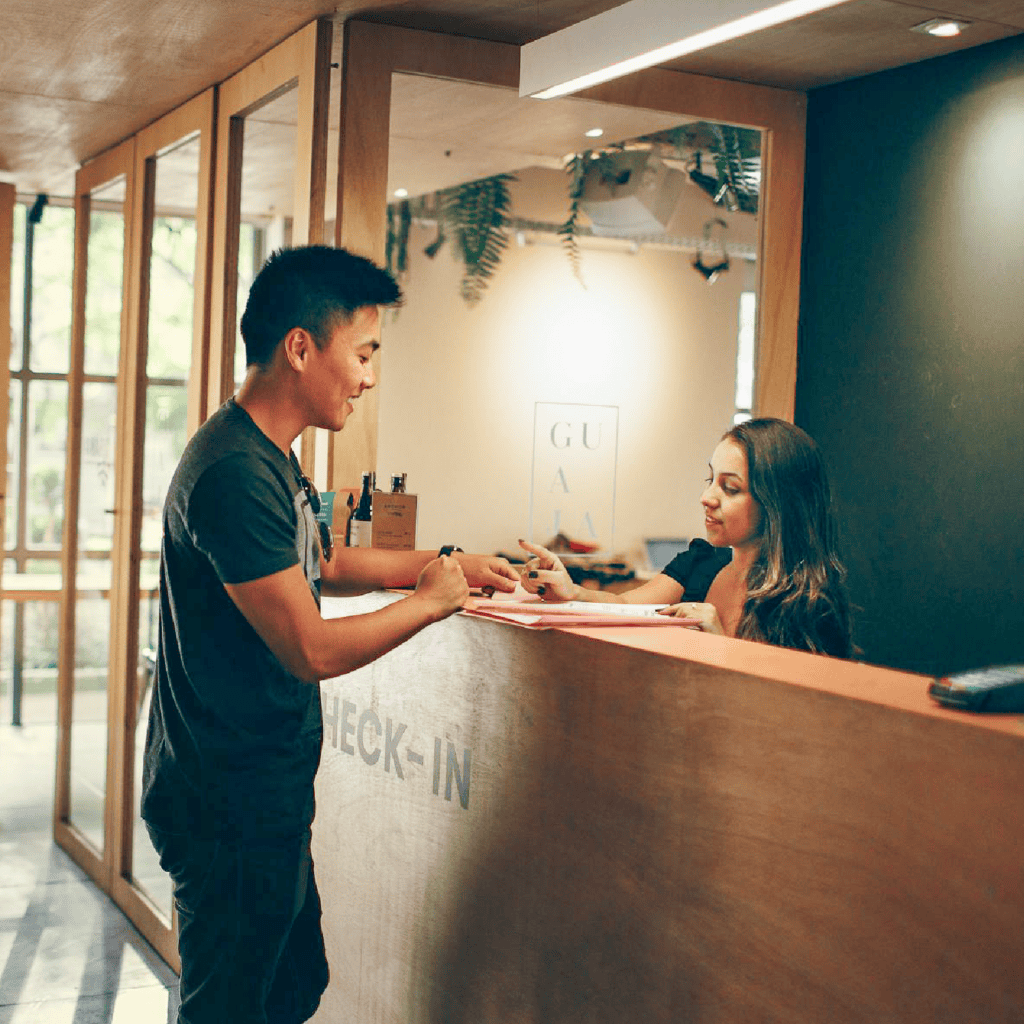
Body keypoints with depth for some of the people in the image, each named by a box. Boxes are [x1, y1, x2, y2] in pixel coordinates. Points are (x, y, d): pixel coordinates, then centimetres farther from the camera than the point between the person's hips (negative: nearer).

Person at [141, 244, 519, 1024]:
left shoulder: (269, 459, 9)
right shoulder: (236, 473, -25)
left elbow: (326, 565, 26)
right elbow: (311, 650, -24)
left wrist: (448, 562, 16)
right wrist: (430, 600, -10)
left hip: (267, 791, 10)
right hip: (232, 804, -10)